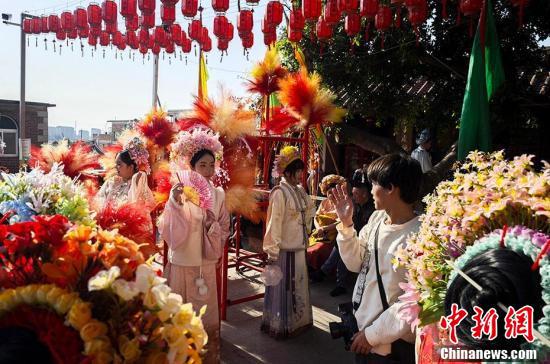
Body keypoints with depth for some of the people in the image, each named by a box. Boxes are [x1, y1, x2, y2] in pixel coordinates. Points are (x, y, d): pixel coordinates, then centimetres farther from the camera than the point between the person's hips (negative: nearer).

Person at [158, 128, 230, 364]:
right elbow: (169, 231, -16)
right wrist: (176, 203, -28)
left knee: (206, 313, 13)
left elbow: (225, 228, 9)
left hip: (207, 263, 3)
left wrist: (212, 226, -12)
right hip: (182, 262, -3)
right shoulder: (178, 191, -10)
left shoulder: (218, 194, 1)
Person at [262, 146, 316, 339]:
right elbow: (274, 224, -18)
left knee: (298, 286, 19)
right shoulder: (279, 193, -17)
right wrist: (272, 252, -18)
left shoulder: (300, 191, 6)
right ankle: (279, 326, 21)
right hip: (284, 250, -8)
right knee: (282, 288, 5)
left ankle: (298, 320, 35)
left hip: (299, 248, 8)